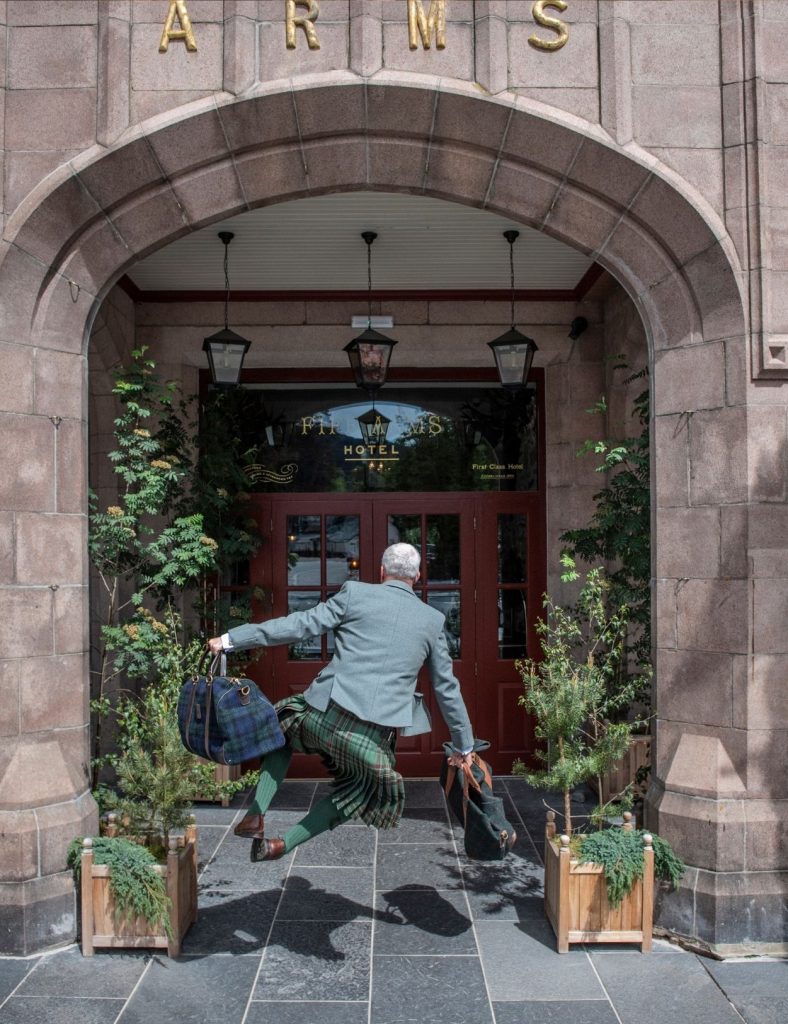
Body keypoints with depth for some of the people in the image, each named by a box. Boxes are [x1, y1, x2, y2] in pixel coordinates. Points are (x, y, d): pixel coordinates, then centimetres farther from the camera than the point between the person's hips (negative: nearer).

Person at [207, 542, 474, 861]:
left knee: (283, 729, 32)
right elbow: (447, 688, 16)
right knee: (361, 787, 30)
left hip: (324, 715, -1)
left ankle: (256, 815, 18)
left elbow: (298, 625, -2)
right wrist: (464, 745, 28)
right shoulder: (433, 620, 11)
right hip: (374, 736, 1)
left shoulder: (354, 593, 4)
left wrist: (231, 639, 4)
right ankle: (285, 843, 20)